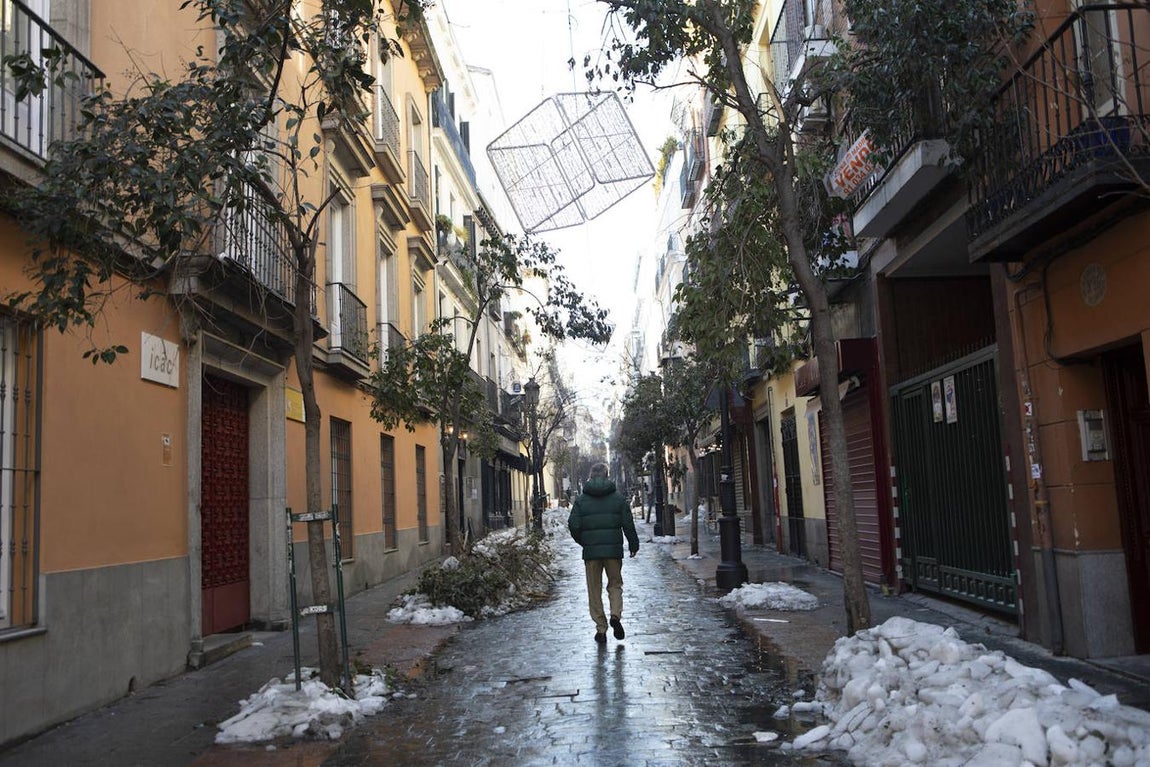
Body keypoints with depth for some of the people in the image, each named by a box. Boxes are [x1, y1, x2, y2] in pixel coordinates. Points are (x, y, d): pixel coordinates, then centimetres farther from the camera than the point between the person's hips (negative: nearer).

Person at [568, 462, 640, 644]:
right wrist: (633, 544, 13)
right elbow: (628, 524, 1)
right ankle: (616, 614, -8)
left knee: (595, 590, 8)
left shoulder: (581, 499, 0)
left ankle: (601, 629, 8)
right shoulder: (618, 497, 1)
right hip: (614, 550, 0)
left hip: (591, 552, 0)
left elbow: (573, 525, -3)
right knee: (615, 584, 16)